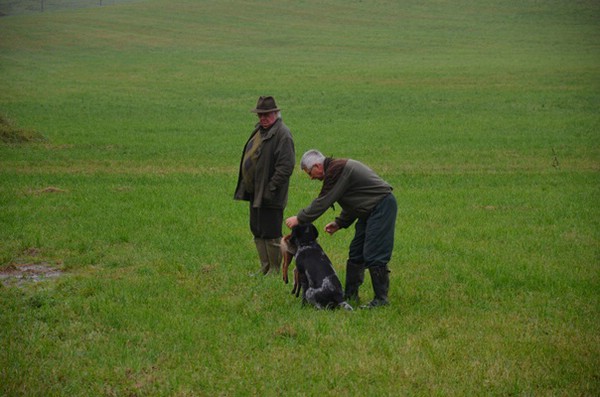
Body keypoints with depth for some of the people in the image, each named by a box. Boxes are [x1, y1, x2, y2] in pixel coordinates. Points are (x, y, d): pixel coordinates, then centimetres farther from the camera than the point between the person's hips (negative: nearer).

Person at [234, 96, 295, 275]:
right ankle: (265, 269, 23)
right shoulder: (259, 130, 15)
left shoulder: (282, 134, -14)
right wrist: (245, 186, 17)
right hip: (255, 193, 9)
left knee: (270, 234, -4)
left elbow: (286, 166, -20)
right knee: (257, 233, 14)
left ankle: (275, 271, 6)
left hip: (269, 196, -9)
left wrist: (271, 188, -21)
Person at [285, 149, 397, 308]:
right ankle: (350, 294, 21)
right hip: (371, 210, 11)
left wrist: (299, 219, -9)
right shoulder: (338, 167, 15)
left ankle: (381, 298, -5)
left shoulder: (336, 170, -17)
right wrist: (340, 222, 16)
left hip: (382, 207, -11)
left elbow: (323, 202, -17)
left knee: (374, 256, -10)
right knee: (356, 253, 14)